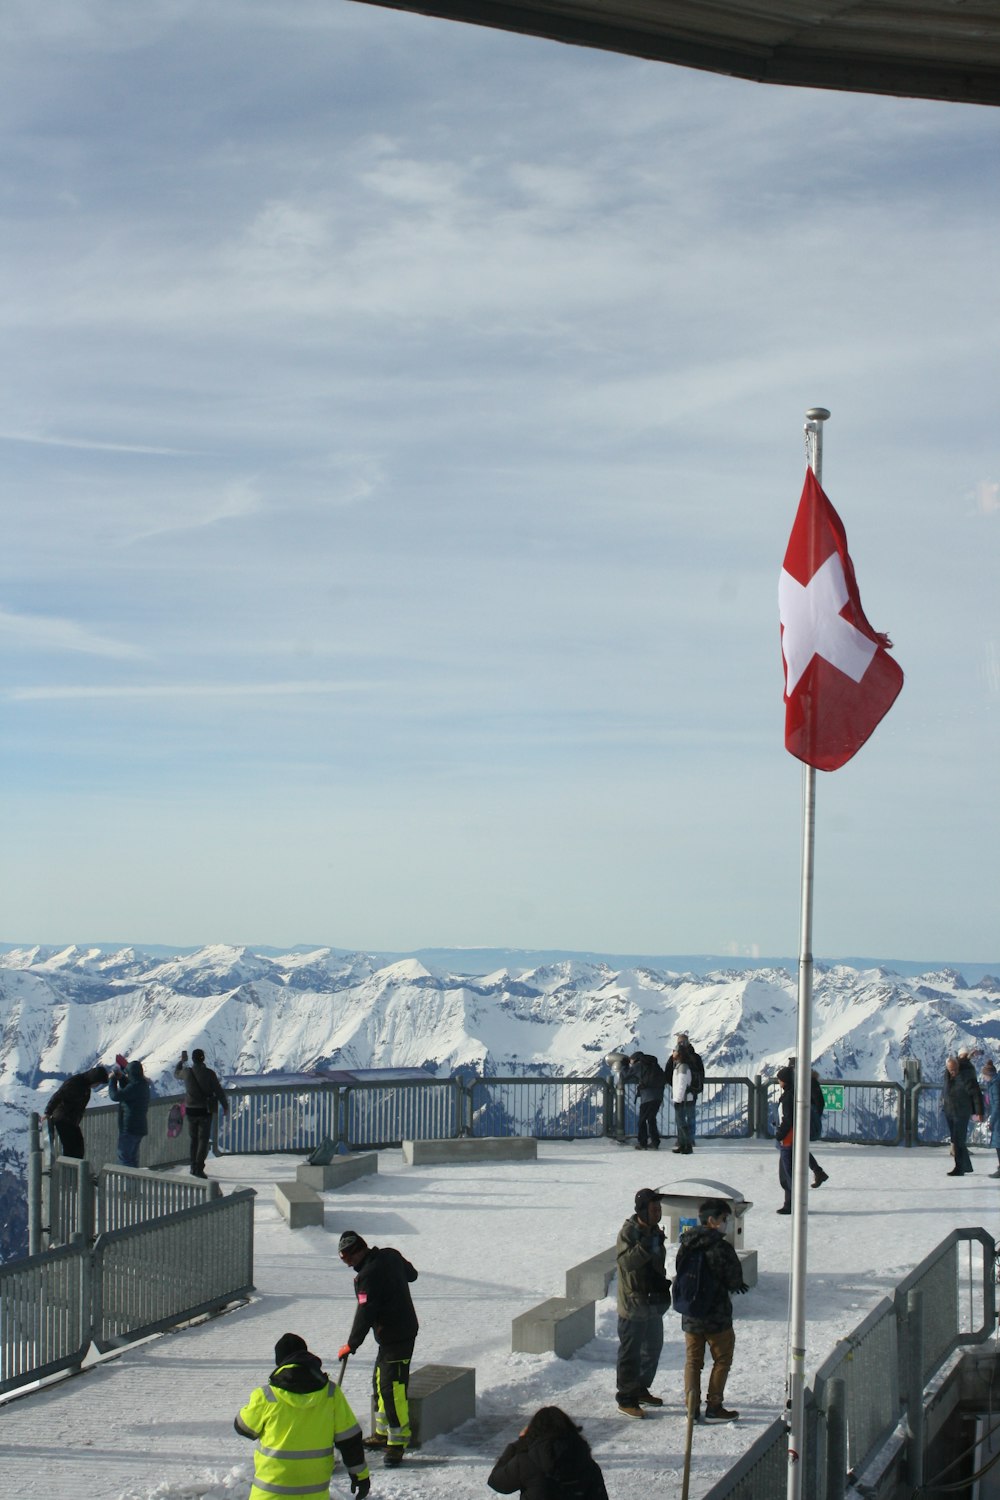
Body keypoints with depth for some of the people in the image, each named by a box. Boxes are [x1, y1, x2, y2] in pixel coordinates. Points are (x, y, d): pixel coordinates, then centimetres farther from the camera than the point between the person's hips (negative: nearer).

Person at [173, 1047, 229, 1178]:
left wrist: (182, 1061, 34)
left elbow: (176, 1073, 19)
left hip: (191, 1110, 3)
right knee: (203, 1139, 1)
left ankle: (194, 1167, 23)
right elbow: (219, 1091, -8)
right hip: (206, 1111, -3)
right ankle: (199, 1168, -8)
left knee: (193, 1139, 18)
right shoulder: (209, 1073, -11)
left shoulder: (187, 1072, -5)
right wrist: (225, 1106, 4)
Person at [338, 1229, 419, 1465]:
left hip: (396, 1337, -10)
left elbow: (365, 1313, -21)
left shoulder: (368, 1275, -23)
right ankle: (383, 1433, 30)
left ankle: (398, 1442, -5)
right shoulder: (390, 1255, 2)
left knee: (393, 1388, -9)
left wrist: (351, 1345, -11)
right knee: (380, 1382, 19)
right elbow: (412, 1274, 20)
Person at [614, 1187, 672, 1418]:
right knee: (631, 1353, -3)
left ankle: (642, 1390, 33)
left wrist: (663, 1283, 12)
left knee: (653, 1347, 18)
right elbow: (627, 1261, -31)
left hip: (653, 1302, 8)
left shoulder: (654, 1231, 9)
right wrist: (645, 1246, -39)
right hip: (633, 1303, -8)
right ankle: (626, 1399, 4)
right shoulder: (628, 1232, -16)